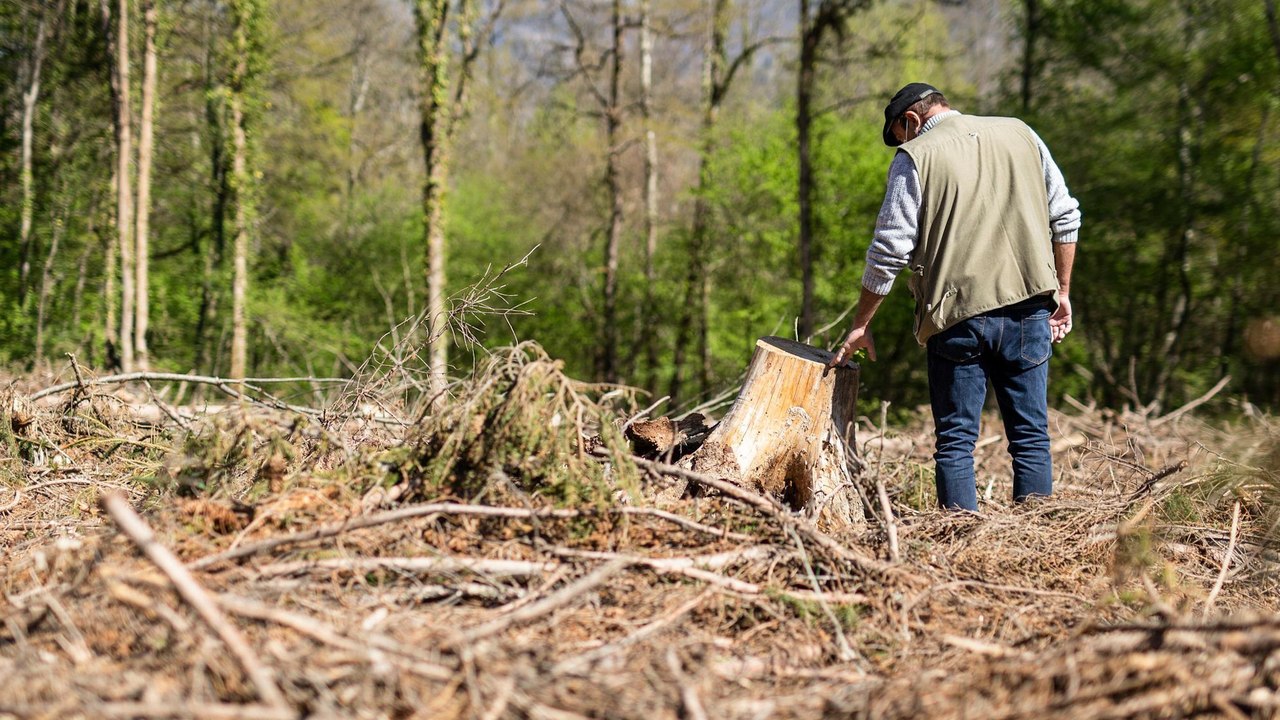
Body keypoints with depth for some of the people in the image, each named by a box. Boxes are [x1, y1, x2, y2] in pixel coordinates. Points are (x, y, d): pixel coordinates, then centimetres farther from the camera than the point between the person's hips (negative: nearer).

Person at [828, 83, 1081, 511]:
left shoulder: (915, 157, 0)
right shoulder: (1020, 135, 13)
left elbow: (889, 251, -4)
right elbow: (1064, 218, 14)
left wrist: (860, 325, 4)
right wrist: (1062, 292, 21)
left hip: (957, 315, -3)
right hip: (1028, 306, 3)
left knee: (956, 440, 5)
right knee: (1031, 433, 9)